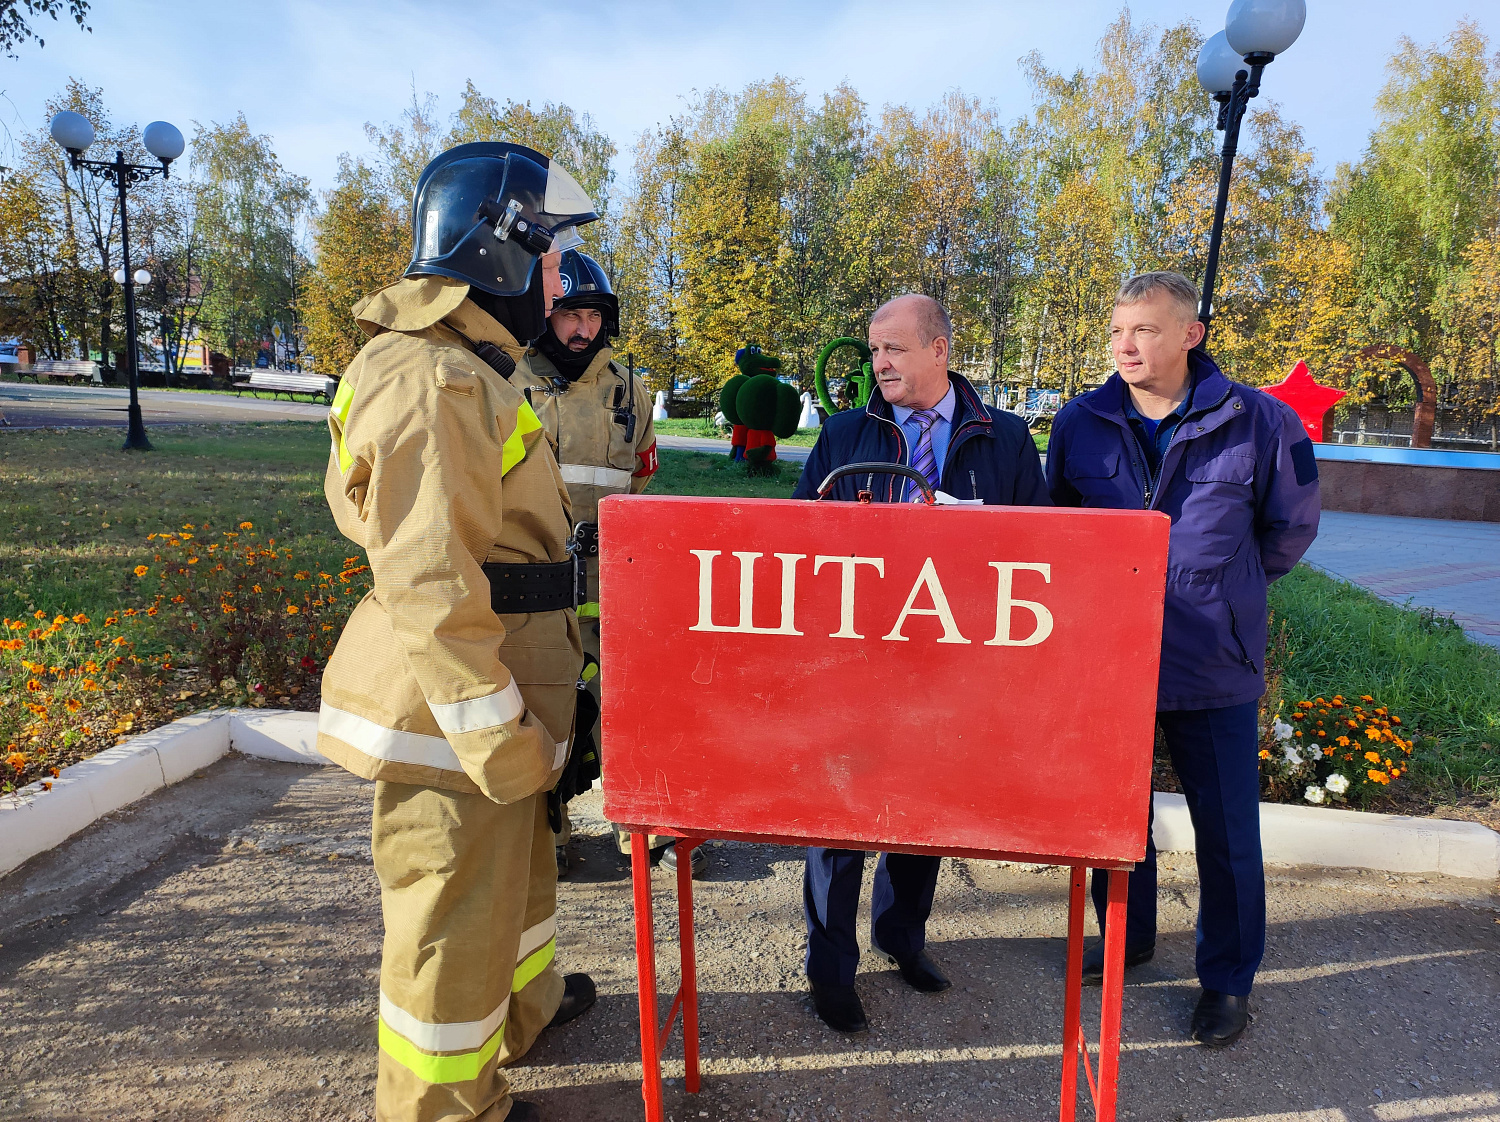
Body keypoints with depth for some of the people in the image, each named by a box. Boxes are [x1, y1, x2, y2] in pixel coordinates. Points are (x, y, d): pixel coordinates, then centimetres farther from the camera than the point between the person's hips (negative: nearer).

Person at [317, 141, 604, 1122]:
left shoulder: (468, 367, 14)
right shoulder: (434, 381, -21)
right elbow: (430, 584, -27)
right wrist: (497, 736, -23)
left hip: (485, 699, 11)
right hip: (453, 719, -11)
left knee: (516, 859, 28)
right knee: (456, 914, 7)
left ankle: (526, 1003, 52)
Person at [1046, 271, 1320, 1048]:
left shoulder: (1256, 421, -6)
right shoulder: (1080, 422, 0)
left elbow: (1289, 527, 7)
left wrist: (1221, 589, 11)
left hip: (1214, 664, -2)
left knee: (1227, 832, 9)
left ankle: (1227, 978, 30)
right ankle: (1125, 939, 40)